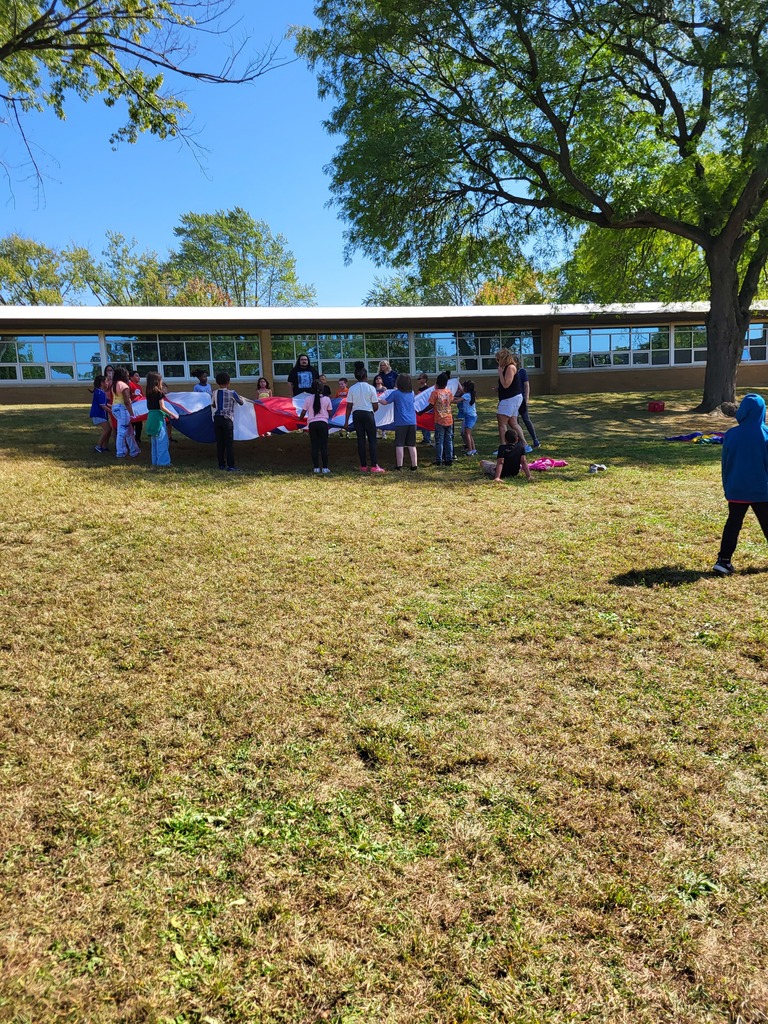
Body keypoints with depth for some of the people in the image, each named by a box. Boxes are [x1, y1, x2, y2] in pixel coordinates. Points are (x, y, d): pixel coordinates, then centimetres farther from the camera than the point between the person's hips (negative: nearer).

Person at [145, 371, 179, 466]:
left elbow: (149, 406, 11)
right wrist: (173, 415, -7)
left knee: (154, 441, 15)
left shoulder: (149, 392, 8)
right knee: (162, 440, -3)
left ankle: (155, 461, 20)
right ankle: (163, 461, -3)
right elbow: (162, 407, -15)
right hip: (158, 417, -8)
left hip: (150, 416, 8)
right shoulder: (158, 392, -12)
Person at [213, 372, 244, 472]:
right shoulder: (231, 393, -6)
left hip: (216, 418, 4)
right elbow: (241, 403, 5)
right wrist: (239, 398, 25)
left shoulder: (215, 393, 6)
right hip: (227, 419, -4)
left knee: (220, 443, 10)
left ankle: (221, 464, 14)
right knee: (229, 443, -3)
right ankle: (230, 466, -8)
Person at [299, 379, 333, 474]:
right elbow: (330, 413, 4)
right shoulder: (326, 399, -1)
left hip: (312, 423, 1)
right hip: (323, 422, -1)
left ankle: (316, 467, 6)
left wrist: (300, 418, 23)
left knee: (314, 446, 7)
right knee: (324, 446, 3)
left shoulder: (308, 398, -1)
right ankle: (325, 468, 2)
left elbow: (303, 412, 2)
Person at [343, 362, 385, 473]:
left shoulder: (352, 388, 0)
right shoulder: (371, 388, -6)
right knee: (372, 440, 1)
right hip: (368, 414, -3)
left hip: (356, 415, 3)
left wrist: (346, 421, 4)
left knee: (361, 440, 8)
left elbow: (349, 406, -1)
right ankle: (374, 466, -5)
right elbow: (375, 406, -5)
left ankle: (363, 466, 9)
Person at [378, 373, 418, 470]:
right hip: (412, 422, 4)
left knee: (399, 444, 0)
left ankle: (399, 465, -3)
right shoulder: (412, 393, 9)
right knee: (411, 444, 9)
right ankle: (414, 465, 8)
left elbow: (385, 402, 0)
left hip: (401, 423, -4)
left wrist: (378, 400, 21)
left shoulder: (396, 393, -6)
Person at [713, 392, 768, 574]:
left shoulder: (731, 435, -5)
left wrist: (727, 488, 13)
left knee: (733, 524, 6)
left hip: (736, 491, 1)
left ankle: (724, 560, -2)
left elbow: (725, 464, 3)